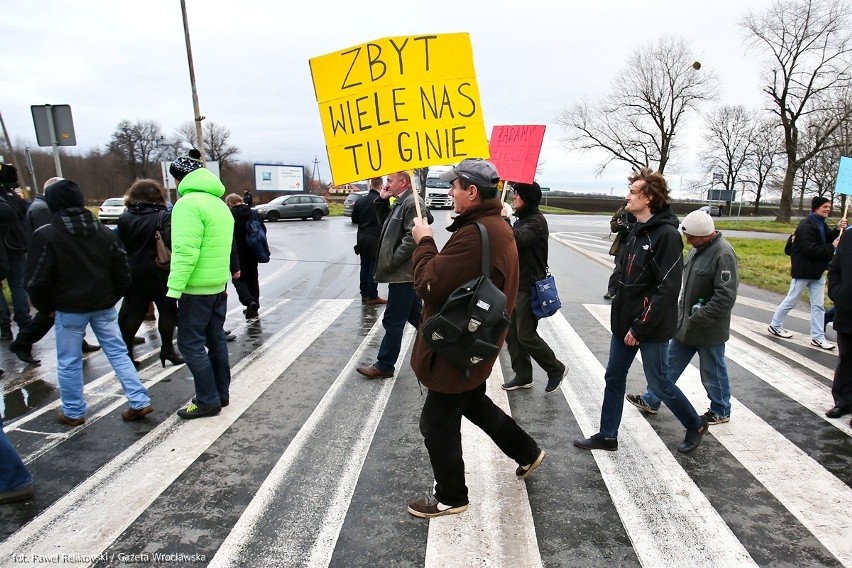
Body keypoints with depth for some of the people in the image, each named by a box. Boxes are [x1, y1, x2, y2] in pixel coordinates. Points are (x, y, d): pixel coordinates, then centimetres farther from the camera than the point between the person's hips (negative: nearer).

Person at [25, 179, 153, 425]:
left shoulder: (46, 235, -9)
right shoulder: (106, 233, 5)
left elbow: (37, 280, -9)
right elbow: (122, 273, 6)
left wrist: (46, 307, 5)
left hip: (69, 308, -4)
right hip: (104, 305, 4)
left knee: (69, 362, 10)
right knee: (118, 352, 9)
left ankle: (73, 412, 21)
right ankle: (140, 402, 6)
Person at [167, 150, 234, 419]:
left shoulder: (188, 203, -15)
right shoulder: (218, 203, 15)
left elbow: (186, 251, -23)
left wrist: (174, 288, -22)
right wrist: (218, 274, 16)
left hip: (197, 287, -9)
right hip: (218, 284, 9)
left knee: (190, 343, -1)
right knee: (215, 339, 15)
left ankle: (208, 400, 4)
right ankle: (221, 393, 24)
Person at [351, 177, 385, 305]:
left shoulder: (360, 201, 2)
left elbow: (354, 219, 10)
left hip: (362, 238, 6)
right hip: (375, 239, -6)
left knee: (364, 267, 13)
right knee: (374, 267, 1)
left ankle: (364, 295, 19)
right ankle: (372, 296, 4)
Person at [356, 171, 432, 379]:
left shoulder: (412, 202, -16)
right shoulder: (401, 202, 15)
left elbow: (412, 238, -23)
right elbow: (386, 223, 22)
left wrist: (391, 262, -19)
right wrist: (382, 201, 8)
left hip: (403, 273, -10)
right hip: (404, 271, 10)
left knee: (393, 321, -1)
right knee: (415, 315, 18)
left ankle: (384, 365, 9)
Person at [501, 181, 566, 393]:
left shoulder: (537, 221, -14)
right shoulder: (521, 219, 14)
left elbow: (516, 239, -32)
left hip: (529, 286, -9)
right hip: (514, 284, 9)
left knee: (526, 335, -4)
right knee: (511, 333, 9)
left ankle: (555, 368, 17)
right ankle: (523, 376, 21)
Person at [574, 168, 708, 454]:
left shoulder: (667, 234, -18)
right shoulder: (637, 230, 9)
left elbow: (667, 289, -22)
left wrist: (640, 327, -20)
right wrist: (620, 315, 11)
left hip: (650, 328, -8)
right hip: (624, 322, 8)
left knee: (659, 383, 8)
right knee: (614, 377, 12)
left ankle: (695, 425, 33)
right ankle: (607, 436, 25)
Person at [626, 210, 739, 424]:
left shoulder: (723, 254, -22)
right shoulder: (698, 248, 5)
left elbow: (725, 298, -26)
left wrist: (697, 319, -23)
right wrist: (682, 311, 12)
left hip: (708, 329, -8)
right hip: (685, 324, 8)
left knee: (712, 372, 10)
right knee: (671, 363, 15)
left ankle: (720, 411, 31)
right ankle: (651, 400, 27)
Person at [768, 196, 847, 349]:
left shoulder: (821, 223, 11)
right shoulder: (806, 226, -19)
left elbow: (827, 240, 9)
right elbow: (810, 249, -26)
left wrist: (838, 230, -6)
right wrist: (832, 247, -18)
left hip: (817, 271, 9)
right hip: (803, 270, -9)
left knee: (818, 305, 9)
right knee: (791, 301, 5)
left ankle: (818, 337, 14)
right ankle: (775, 326, 22)